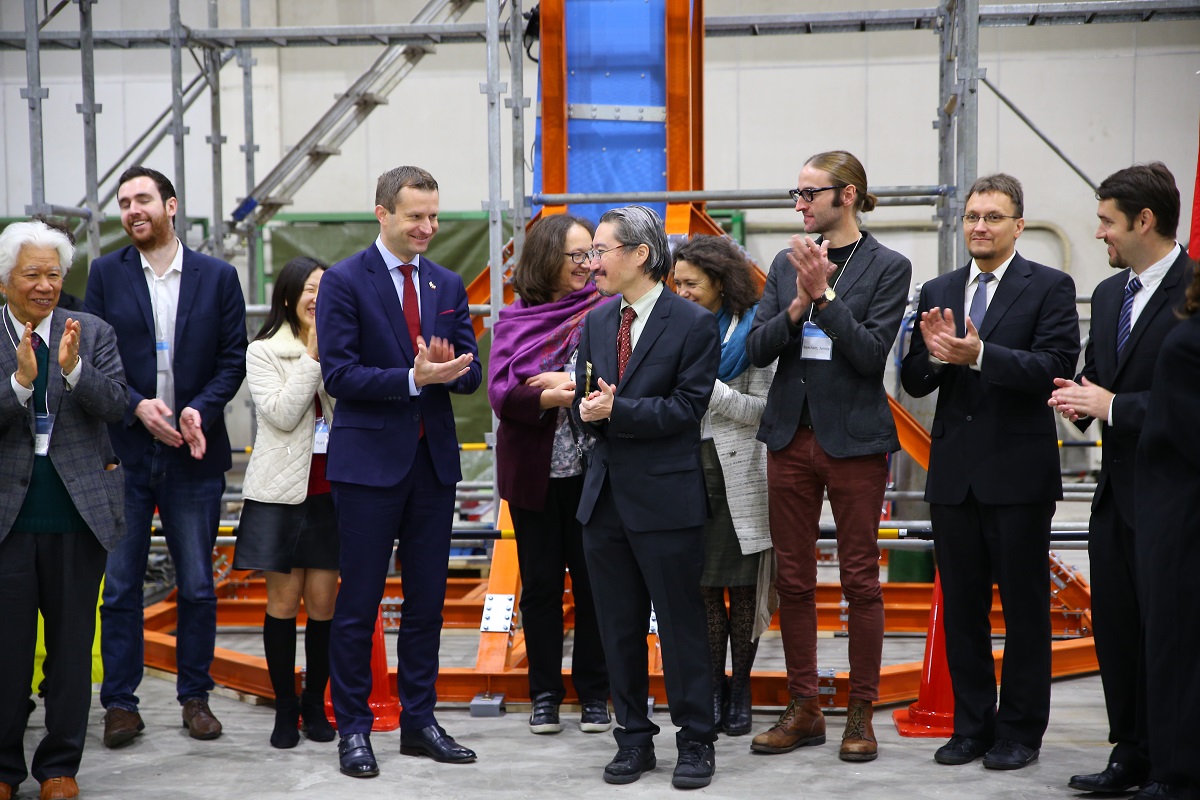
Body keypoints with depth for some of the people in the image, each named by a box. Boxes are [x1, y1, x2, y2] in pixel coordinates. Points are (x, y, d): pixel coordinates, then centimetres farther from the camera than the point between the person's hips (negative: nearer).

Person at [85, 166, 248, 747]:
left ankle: (195, 697, 18)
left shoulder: (217, 276, 4)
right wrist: (137, 406, -14)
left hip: (193, 452, 0)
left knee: (197, 584, 6)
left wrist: (200, 410, -13)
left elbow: (233, 359, 3)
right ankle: (120, 704, 10)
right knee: (120, 584, 3)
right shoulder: (105, 274, 5)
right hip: (125, 452, 0)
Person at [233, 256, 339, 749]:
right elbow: (281, 414, -11)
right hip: (282, 490, -2)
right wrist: (313, 354, -11)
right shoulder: (263, 352, 2)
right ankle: (285, 707, 12)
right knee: (284, 599, 1)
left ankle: (315, 704, 16)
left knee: (322, 601, 3)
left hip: (330, 488, 2)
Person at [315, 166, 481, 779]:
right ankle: (353, 729, 11)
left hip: (433, 460, 5)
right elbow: (338, 374, -13)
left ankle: (419, 722, 21)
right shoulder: (344, 281, -5)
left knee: (427, 601, 11)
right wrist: (413, 378, -21)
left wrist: (447, 368, -15)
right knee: (359, 602, 1)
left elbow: (470, 374, 8)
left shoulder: (448, 285, 11)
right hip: (370, 460, -5)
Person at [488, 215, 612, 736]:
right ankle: (544, 693, 18)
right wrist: (547, 397, -22)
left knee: (591, 580, 3)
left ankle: (594, 693, 15)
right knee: (540, 583, 7)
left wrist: (576, 383, -19)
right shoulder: (514, 321, 3)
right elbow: (501, 394, -6)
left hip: (591, 470, -1)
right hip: (533, 472, 1)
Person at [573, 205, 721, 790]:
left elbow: (686, 408, -14)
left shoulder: (694, 324, -8)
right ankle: (634, 739, 23)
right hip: (605, 494, 6)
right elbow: (585, 400, 12)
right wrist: (588, 409, -11)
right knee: (618, 627, 11)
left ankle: (696, 742, 13)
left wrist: (617, 410, -19)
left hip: (665, 498, -6)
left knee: (680, 624, 1)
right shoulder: (596, 322, 12)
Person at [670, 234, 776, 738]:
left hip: (739, 474, -3)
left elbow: (763, 408, -7)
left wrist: (709, 389, -13)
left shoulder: (754, 330, -2)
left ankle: (740, 690, 14)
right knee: (703, 586, 4)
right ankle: (713, 692, 12)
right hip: (688, 468, 3)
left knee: (743, 586, 3)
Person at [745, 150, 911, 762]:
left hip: (854, 439, -4)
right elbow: (757, 349, 2)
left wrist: (825, 294, -19)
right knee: (793, 579, 8)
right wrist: (797, 305, -13)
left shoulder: (888, 267, -3)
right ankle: (803, 710, 19)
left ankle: (861, 714, 13)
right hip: (791, 436, 5)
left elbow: (871, 353, -13)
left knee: (860, 579, 2)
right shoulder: (787, 264, 9)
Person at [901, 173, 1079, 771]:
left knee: (1024, 606, 3)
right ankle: (972, 726, 21)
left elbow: (1055, 368, -16)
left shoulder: (1049, 288, -3)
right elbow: (913, 382, 7)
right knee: (961, 606, 11)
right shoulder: (938, 293, 10)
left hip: (1018, 474, -4)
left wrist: (978, 355, -27)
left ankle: (1020, 731, 14)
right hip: (954, 474, 5)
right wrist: (933, 354, -15)